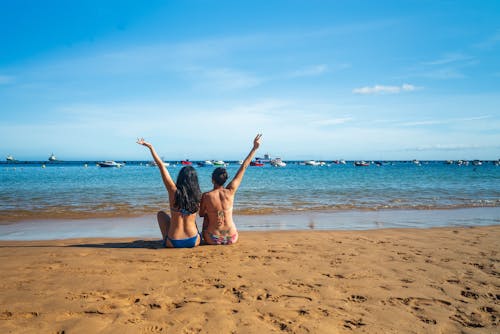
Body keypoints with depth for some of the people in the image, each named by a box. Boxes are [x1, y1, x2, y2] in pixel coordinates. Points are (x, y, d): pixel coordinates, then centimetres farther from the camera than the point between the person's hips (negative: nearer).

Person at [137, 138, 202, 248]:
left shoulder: (174, 191, -13)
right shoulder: (197, 196, -8)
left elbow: (161, 166, -8)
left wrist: (150, 147, 0)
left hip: (173, 243, -2)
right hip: (194, 242, 2)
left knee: (161, 214, 26)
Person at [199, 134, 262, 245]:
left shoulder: (206, 196, -15)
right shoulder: (230, 192, -11)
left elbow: (201, 214, 3)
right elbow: (243, 167, -7)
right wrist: (254, 148, -1)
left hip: (213, 239, -1)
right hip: (231, 239, 1)